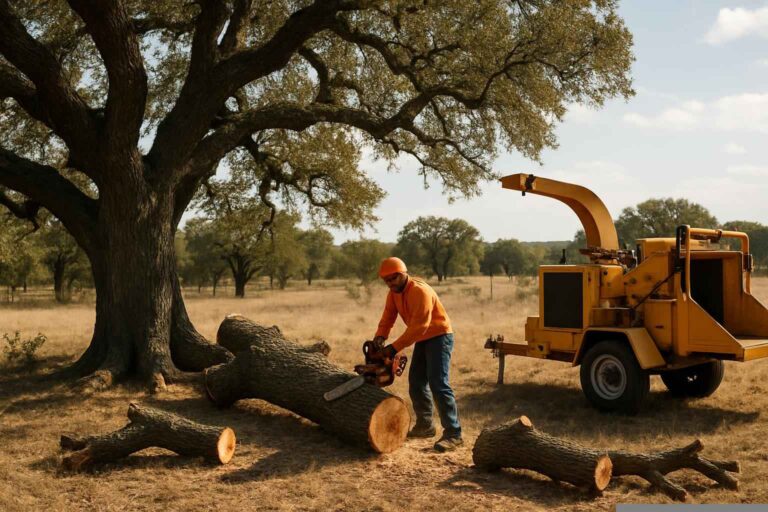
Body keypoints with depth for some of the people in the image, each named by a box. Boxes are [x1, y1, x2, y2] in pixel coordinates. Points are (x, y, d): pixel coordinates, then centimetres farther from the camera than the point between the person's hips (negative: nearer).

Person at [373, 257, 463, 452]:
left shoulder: (420, 291, -26)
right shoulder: (394, 293, 3)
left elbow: (419, 326, -31)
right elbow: (388, 317, -1)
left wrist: (394, 347, -32)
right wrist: (379, 337, -20)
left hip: (439, 337, -9)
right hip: (422, 340, 9)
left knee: (438, 384, -17)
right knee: (416, 383, 12)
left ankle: (453, 434, -16)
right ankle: (425, 425, 25)